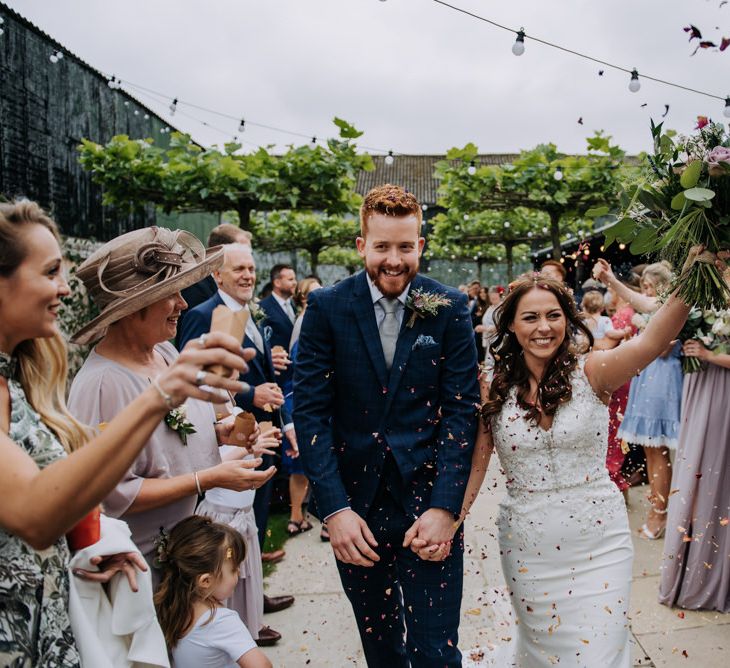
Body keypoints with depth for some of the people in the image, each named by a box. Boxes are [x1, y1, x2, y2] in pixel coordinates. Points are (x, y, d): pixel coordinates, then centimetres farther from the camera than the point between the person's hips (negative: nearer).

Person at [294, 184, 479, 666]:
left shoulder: (450, 309, -4)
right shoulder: (328, 307, -5)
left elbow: (462, 409, -5)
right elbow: (310, 410, -7)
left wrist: (444, 508, -14)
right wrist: (334, 508, -15)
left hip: (429, 501, -1)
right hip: (355, 503, 1)